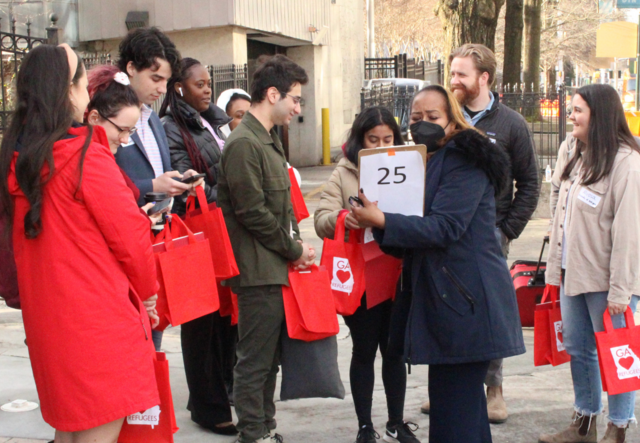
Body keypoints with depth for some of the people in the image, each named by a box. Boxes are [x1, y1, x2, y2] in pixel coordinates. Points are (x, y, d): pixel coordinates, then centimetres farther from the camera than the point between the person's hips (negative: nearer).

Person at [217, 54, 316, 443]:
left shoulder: (270, 139, 16)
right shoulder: (244, 144, -15)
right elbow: (253, 213, -19)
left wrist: (297, 243, 7)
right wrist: (294, 250, -9)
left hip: (277, 267, 10)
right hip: (258, 269, -10)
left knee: (269, 356, 17)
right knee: (255, 359, 0)